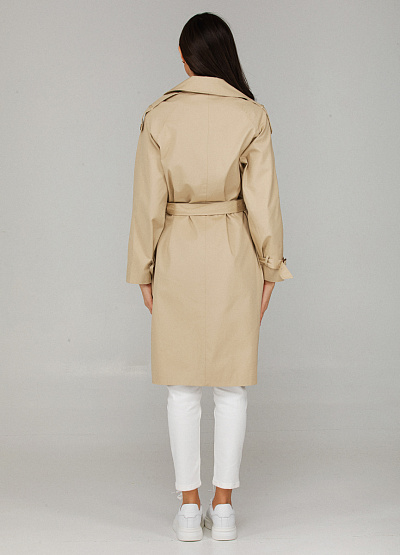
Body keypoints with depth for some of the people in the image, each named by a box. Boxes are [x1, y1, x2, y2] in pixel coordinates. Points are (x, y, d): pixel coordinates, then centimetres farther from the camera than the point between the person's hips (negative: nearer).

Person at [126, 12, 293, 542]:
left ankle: (189, 508, 13)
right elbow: (262, 201, -7)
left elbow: (149, 203, -5)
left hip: (178, 256, 0)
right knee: (232, 384, 8)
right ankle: (223, 508, 13)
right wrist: (270, 270, 4)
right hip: (234, 256, 0)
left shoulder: (159, 116, -6)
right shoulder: (252, 116, -6)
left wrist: (144, 273, 4)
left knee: (183, 385, 8)